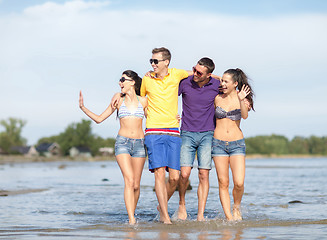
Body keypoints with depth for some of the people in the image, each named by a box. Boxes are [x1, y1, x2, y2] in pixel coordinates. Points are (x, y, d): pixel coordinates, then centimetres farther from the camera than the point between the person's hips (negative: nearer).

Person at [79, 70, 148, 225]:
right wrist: (83, 108, 1)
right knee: (129, 181, -17)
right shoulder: (118, 101, 8)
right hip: (122, 142, -1)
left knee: (136, 185, 2)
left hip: (139, 143, 1)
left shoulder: (143, 101, 8)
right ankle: (131, 220, -22)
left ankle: (132, 214, 24)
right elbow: (99, 119, 11)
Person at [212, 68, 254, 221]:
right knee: (223, 183, -2)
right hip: (219, 143, 1)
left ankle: (237, 207, 16)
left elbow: (245, 116, -19)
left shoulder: (242, 99, 1)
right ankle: (228, 217, 3)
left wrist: (241, 100, -35)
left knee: (239, 183, -12)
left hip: (237, 144, -1)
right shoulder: (217, 98, 6)